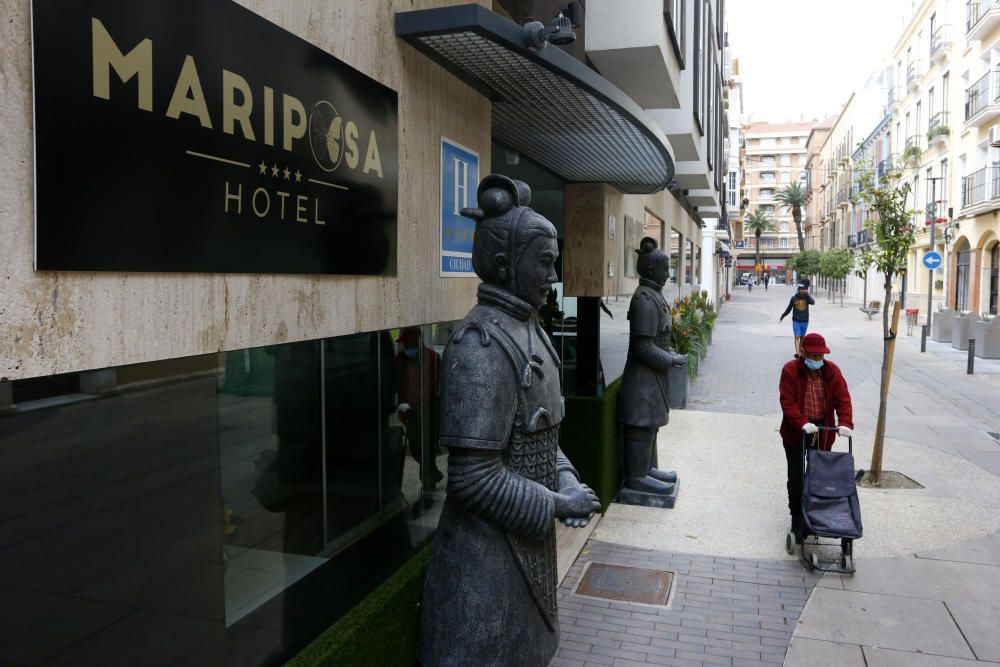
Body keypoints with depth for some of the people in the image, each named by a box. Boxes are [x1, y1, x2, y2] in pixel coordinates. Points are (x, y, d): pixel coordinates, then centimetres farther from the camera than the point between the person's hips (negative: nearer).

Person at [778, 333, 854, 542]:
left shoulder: (832, 371, 0)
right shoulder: (790, 370, -10)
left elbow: (843, 398, -6)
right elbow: (787, 402, -17)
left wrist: (845, 423, -22)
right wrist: (803, 423, -30)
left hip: (823, 434, 3)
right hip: (796, 433, -3)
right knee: (796, 477, 1)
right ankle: (797, 519, 11)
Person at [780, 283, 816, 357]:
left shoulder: (807, 297, 1)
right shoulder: (794, 298, 0)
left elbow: (813, 303, -19)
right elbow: (789, 308, 10)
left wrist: (807, 294, -22)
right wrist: (782, 316, 14)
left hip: (805, 321, 1)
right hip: (796, 321, -1)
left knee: (802, 337, 10)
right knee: (797, 337, -10)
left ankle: (800, 351, 23)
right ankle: (797, 352, -17)